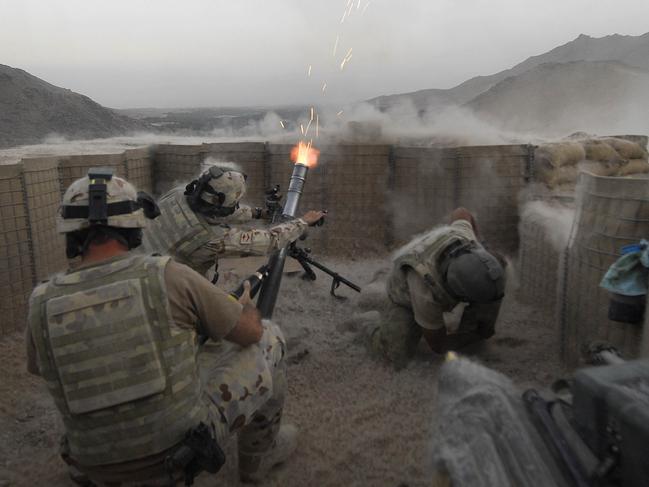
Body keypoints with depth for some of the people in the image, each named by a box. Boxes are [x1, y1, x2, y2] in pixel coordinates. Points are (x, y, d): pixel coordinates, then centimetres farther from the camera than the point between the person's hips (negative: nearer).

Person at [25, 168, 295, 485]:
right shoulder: (168, 277, -18)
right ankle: (260, 453, 28)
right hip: (185, 446, -4)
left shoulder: (42, 305, -9)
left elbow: (40, 369, 13)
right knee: (268, 338, 12)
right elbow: (250, 332, -6)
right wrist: (247, 306, 17)